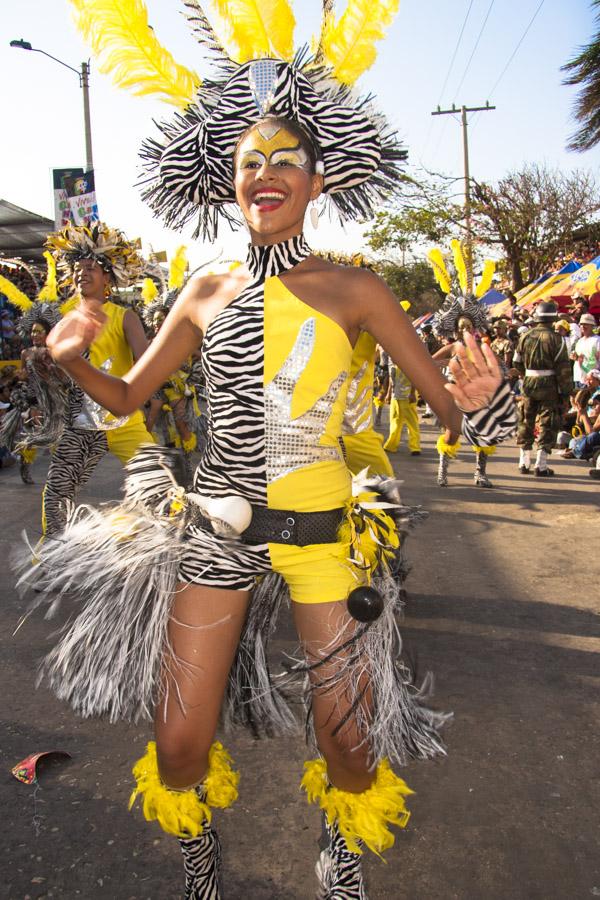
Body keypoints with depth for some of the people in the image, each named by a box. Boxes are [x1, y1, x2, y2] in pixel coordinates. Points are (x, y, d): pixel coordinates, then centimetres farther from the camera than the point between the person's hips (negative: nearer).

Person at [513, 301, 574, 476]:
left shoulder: (525, 336, 2)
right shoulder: (555, 339, -12)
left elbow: (516, 362, 10)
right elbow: (564, 368, -12)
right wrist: (566, 391, -7)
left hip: (528, 384, 4)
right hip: (549, 386, -4)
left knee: (526, 422, 16)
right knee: (547, 425, 4)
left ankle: (524, 463, 20)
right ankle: (541, 466, 2)